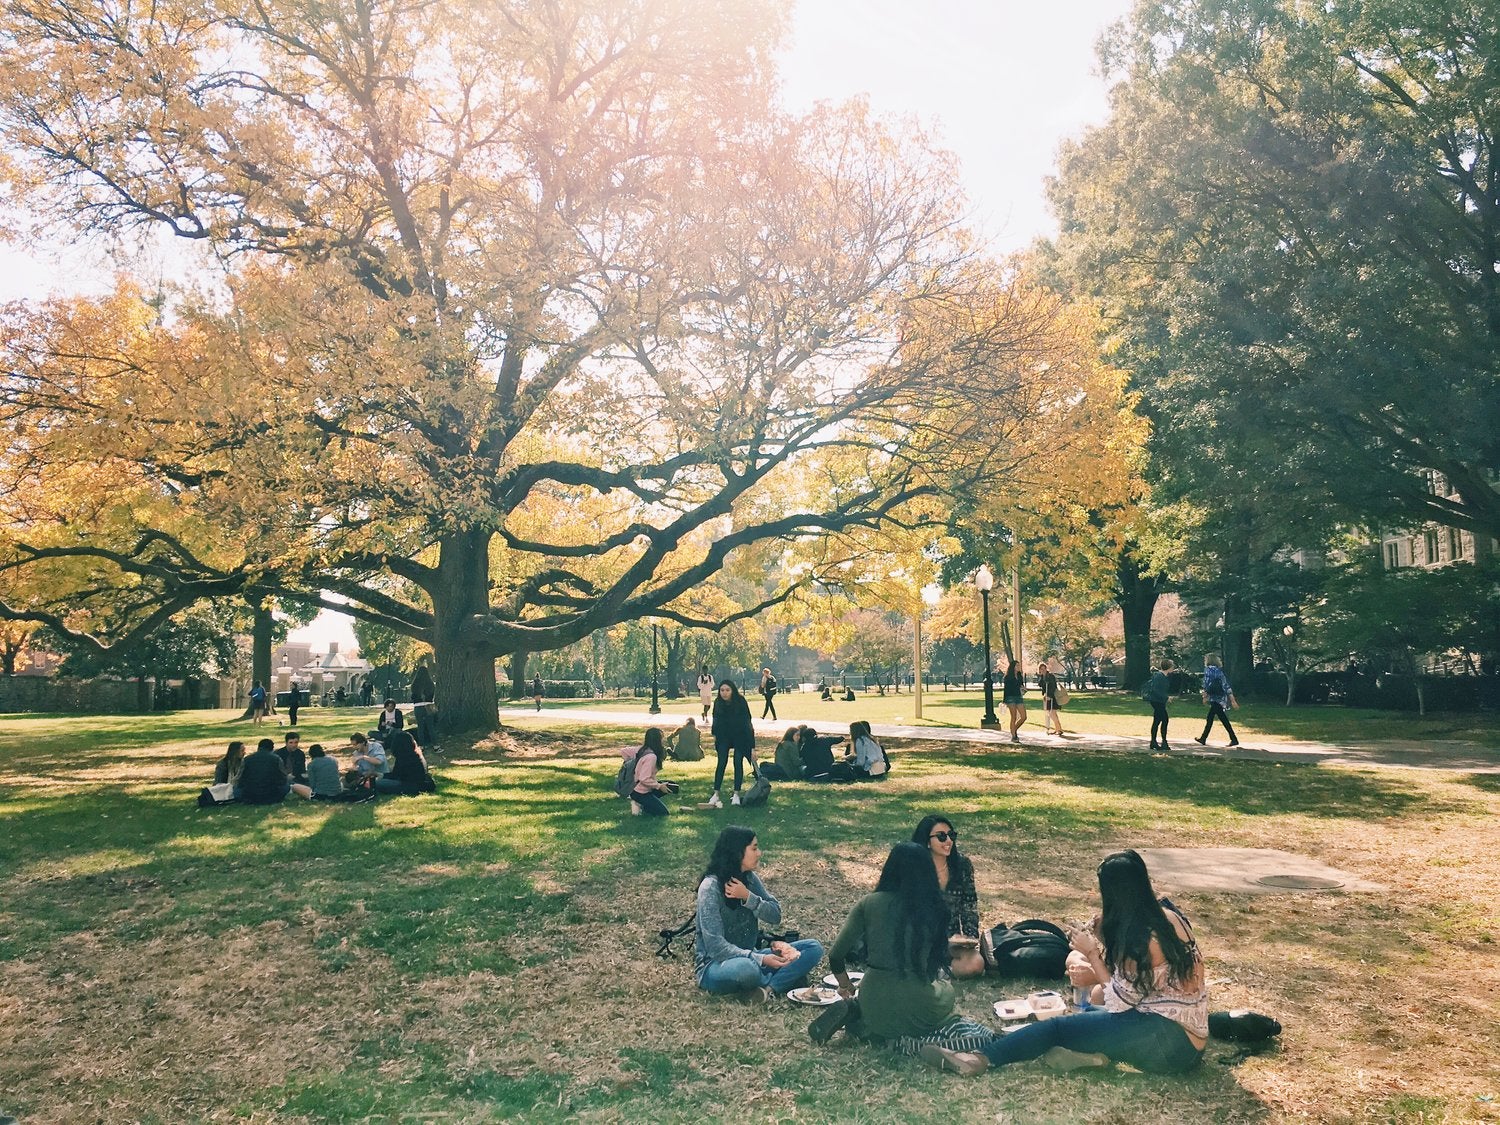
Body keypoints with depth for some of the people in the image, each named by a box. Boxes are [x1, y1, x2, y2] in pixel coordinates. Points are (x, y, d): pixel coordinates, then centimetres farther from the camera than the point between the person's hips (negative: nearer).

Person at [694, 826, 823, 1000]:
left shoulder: (750, 878, 3)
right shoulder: (711, 886, -18)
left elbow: (775, 916, 0)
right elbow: (716, 945, -23)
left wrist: (748, 897, -17)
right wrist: (761, 959, -32)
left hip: (747, 956, 7)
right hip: (715, 965, -7)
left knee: (813, 948, -7)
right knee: (746, 968, -41)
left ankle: (769, 988, -26)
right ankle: (785, 979, -11)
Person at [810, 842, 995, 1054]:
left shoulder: (869, 903, -4)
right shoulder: (934, 908, -5)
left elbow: (836, 956, -1)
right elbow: (939, 956, 7)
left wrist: (845, 985, 20)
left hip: (874, 1003, 4)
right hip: (917, 1005, -4)